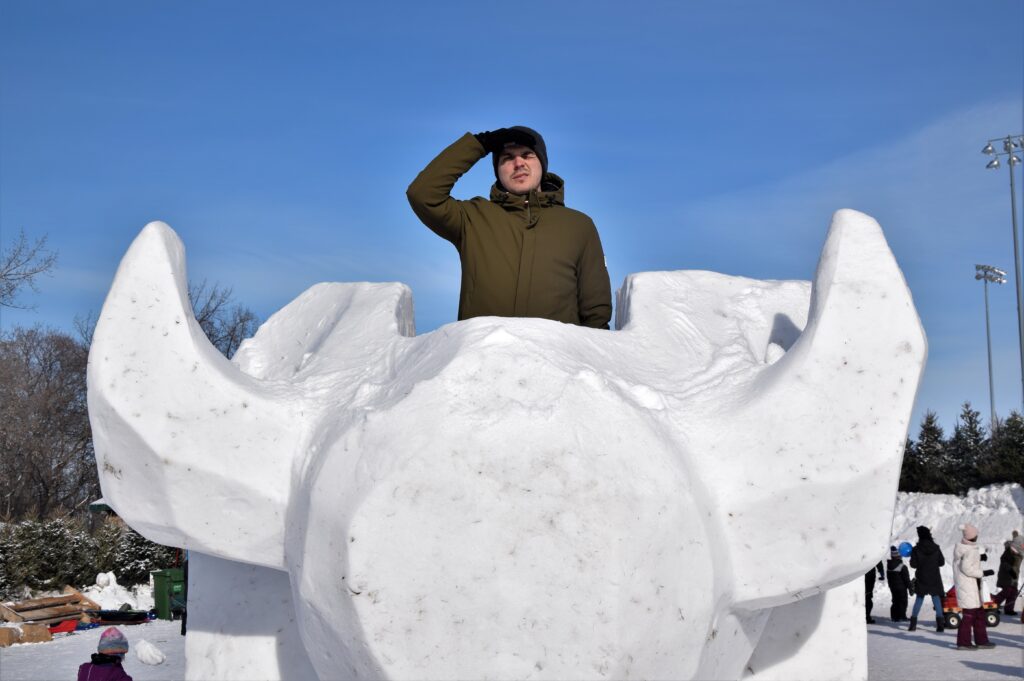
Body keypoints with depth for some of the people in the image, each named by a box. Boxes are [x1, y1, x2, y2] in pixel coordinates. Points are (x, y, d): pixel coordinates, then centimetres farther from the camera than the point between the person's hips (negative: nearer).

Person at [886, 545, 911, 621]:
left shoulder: (888, 566, 1)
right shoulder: (903, 567, -17)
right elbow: (907, 579, -12)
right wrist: (910, 588, -3)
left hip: (892, 587, 6)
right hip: (902, 588, -6)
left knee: (895, 601, 14)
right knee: (902, 602, 3)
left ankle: (894, 616, 13)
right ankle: (902, 616, 2)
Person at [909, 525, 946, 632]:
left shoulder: (916, 549, -10)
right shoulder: (936, 548, -3)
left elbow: (913, 564, -10)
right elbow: (942, 562, 4)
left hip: (921, 579, -1)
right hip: (935, 579, 1)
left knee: (918, 599, 10)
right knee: (937, 599, 5)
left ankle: (913, 623, 6)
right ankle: (940, 624, -4)